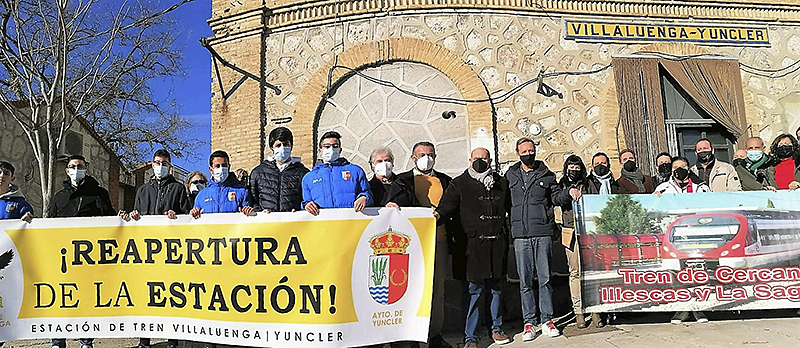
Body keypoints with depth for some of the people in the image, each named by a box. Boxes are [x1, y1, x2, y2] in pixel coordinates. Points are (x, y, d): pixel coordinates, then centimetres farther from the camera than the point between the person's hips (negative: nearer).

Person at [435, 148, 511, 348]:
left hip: (497, 243, 4)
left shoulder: (501, 183, 15)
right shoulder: (460, 183, 4)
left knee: (496, 287, 13)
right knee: (474, 290, -3)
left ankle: (496, 329, 30)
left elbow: (511, 208, 23)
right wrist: (438, 214, -29)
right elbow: (448, 204, -9)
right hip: (473, 244, -4)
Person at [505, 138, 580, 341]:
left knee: (545, 278, 2)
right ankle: (529, 323, 9)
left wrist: (569, 193, -7)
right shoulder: (511, 176, 12)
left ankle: (547, 320, 11)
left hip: (543, 233, 0)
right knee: (525, 280, 2)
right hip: (520, 235, 1)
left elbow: (556, 198, 11)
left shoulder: (546, 175, 10)